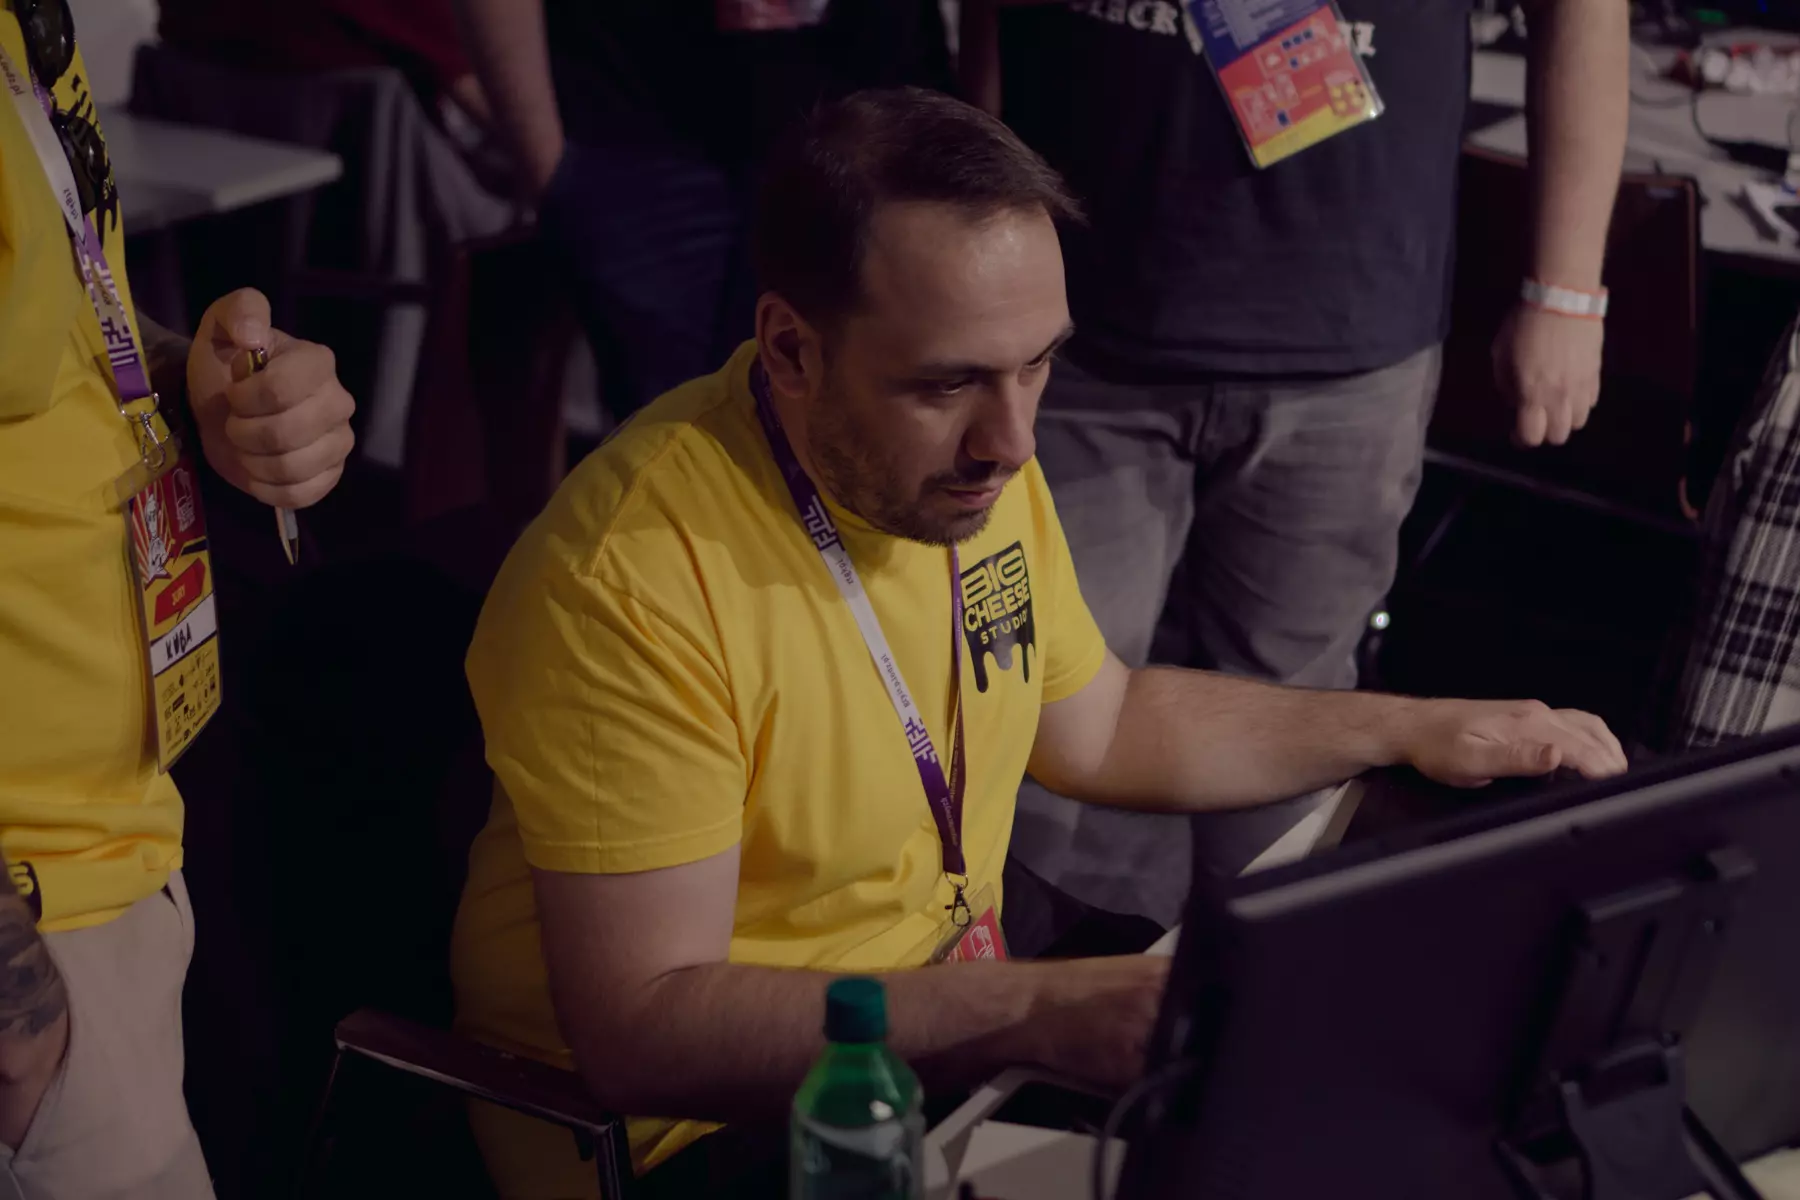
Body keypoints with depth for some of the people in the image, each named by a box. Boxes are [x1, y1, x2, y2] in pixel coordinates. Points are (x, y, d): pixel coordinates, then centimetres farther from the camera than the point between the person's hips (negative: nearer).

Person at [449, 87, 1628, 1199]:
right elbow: (644, 1027, -28)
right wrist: (1045, 1012, -35)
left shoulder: (970, 458, -3)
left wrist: (1416, 731, 6)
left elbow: (1102, 725, 14)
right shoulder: (628, 583, -27)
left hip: (960, 1031, 8)